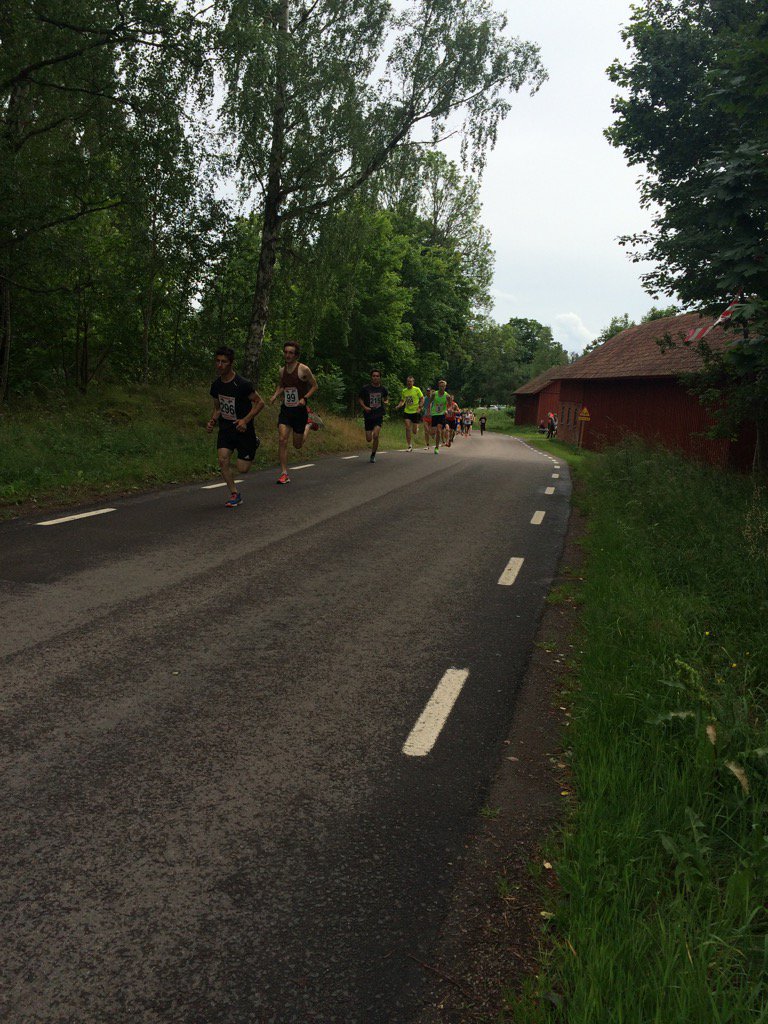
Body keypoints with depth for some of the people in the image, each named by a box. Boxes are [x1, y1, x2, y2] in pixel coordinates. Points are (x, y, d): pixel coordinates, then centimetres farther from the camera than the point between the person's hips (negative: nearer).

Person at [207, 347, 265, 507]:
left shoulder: (243, 384, -20)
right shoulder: (216, 385, 0)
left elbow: (260, 402, -13)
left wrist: (246, 420, -23)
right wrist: (212, 421, -6)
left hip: (242, 429, -5)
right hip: (225, 428, 5)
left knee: (242, 469, -1)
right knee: (223, 459, -16)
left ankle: (254, 443, 29)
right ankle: (235, 494, 0)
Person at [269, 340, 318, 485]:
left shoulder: (303, 369, -10)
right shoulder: (282, 371, 5)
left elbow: (314, 386, -2)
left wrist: (304, 398, -17)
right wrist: (275, 396, 3)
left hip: (299, 410, -3)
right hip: (285, 409, 4)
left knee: (297, 445, 8)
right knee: (282, 440, -12)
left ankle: (308, 426, 40)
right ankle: (284, 474, -8)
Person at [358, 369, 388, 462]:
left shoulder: (382, 389, 2)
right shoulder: (365, 388, -5)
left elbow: (386, 396, 24)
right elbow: (360, 399, 5)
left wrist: (386, 401, 5)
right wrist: (364, 407, -11)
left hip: (379, 415, 0)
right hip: (368, 415, 0)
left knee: (375, 436, -19)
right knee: (369, 439, 1)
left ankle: (373, 455, 0)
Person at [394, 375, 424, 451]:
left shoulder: (417, 390, -5)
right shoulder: (404, 391, 5)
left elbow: (422, 399, -1)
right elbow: (402, 401, 15)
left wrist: (419, 408, -14)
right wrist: (398, 406, -5)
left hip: (415, 412, -3)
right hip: (407, 412, 3)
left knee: (414, 430, -2)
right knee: (407, 428, -10)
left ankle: (417, 430, 38)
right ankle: (409, 446, -2)